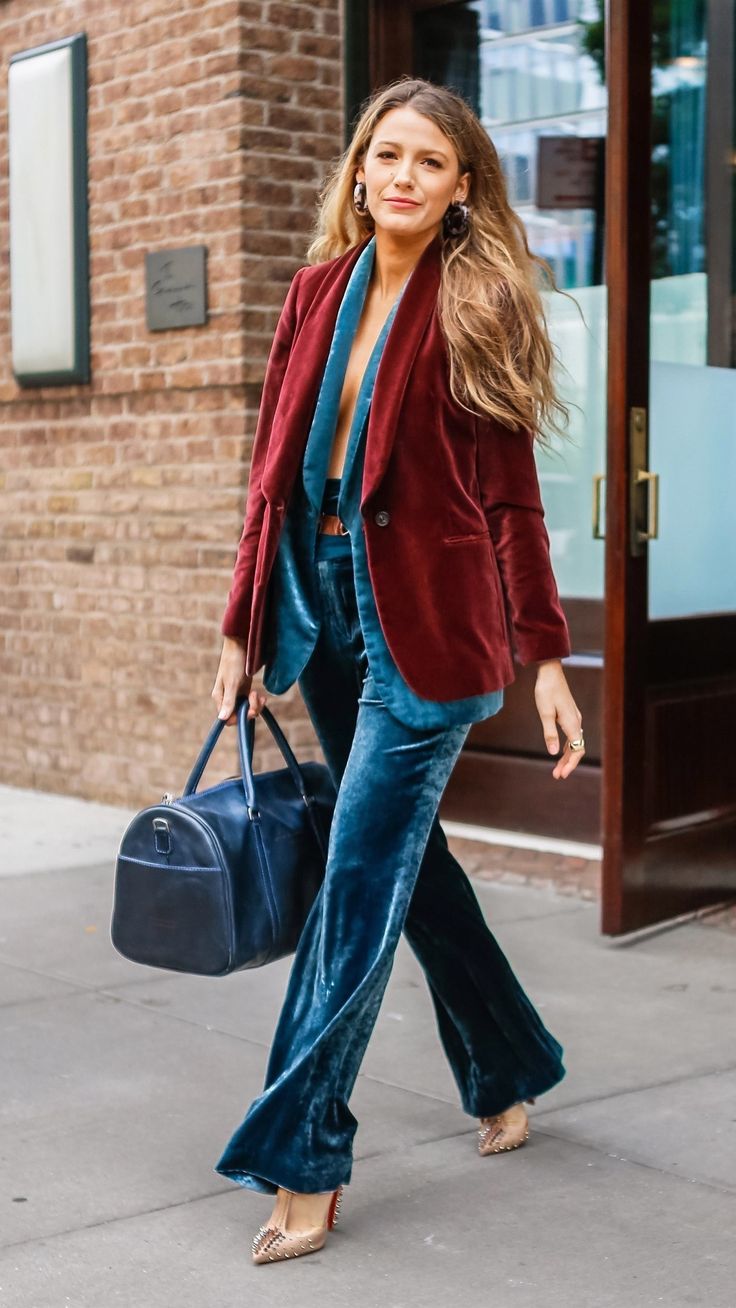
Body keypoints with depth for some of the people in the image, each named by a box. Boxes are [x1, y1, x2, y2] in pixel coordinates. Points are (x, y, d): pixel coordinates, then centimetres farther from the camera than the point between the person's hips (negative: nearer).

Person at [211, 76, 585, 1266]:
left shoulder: (481, 307, -4)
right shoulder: (320, 289, 10)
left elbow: (510, 495, -4)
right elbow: (273, 466, 11)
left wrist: (547, 654, -9)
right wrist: (243, 629, 9)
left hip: (424, 618, -6)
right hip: (320, 598, 6)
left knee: (363, 878, -6)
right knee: (404, 854, 15)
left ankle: (302, 1161, 2)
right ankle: (511, 1072, 35)